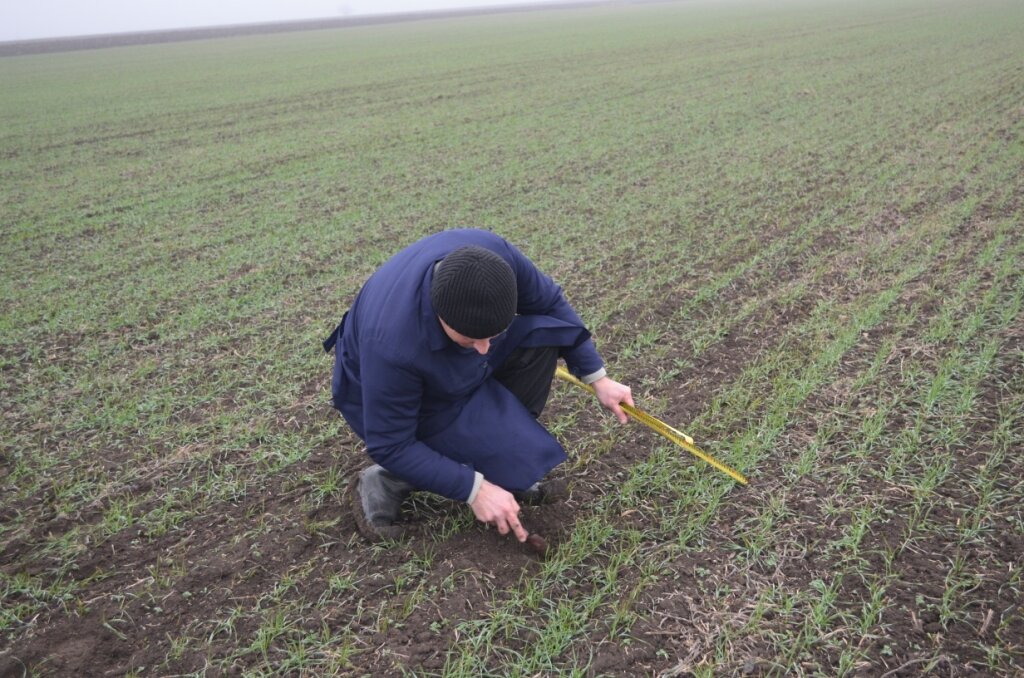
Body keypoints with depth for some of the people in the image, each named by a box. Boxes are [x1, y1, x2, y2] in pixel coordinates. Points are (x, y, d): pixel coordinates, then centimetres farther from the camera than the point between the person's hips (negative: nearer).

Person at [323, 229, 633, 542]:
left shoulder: (493, 255, -30)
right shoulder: (391, 346, -43)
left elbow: (549, 302, -10)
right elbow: (390, 446, -29)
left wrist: (597, 378, -7)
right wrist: (475, 488, -30)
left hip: (457, 365, 6)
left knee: (542, 336, -16)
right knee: (512, 449, -21)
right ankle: (384, 484, -6)